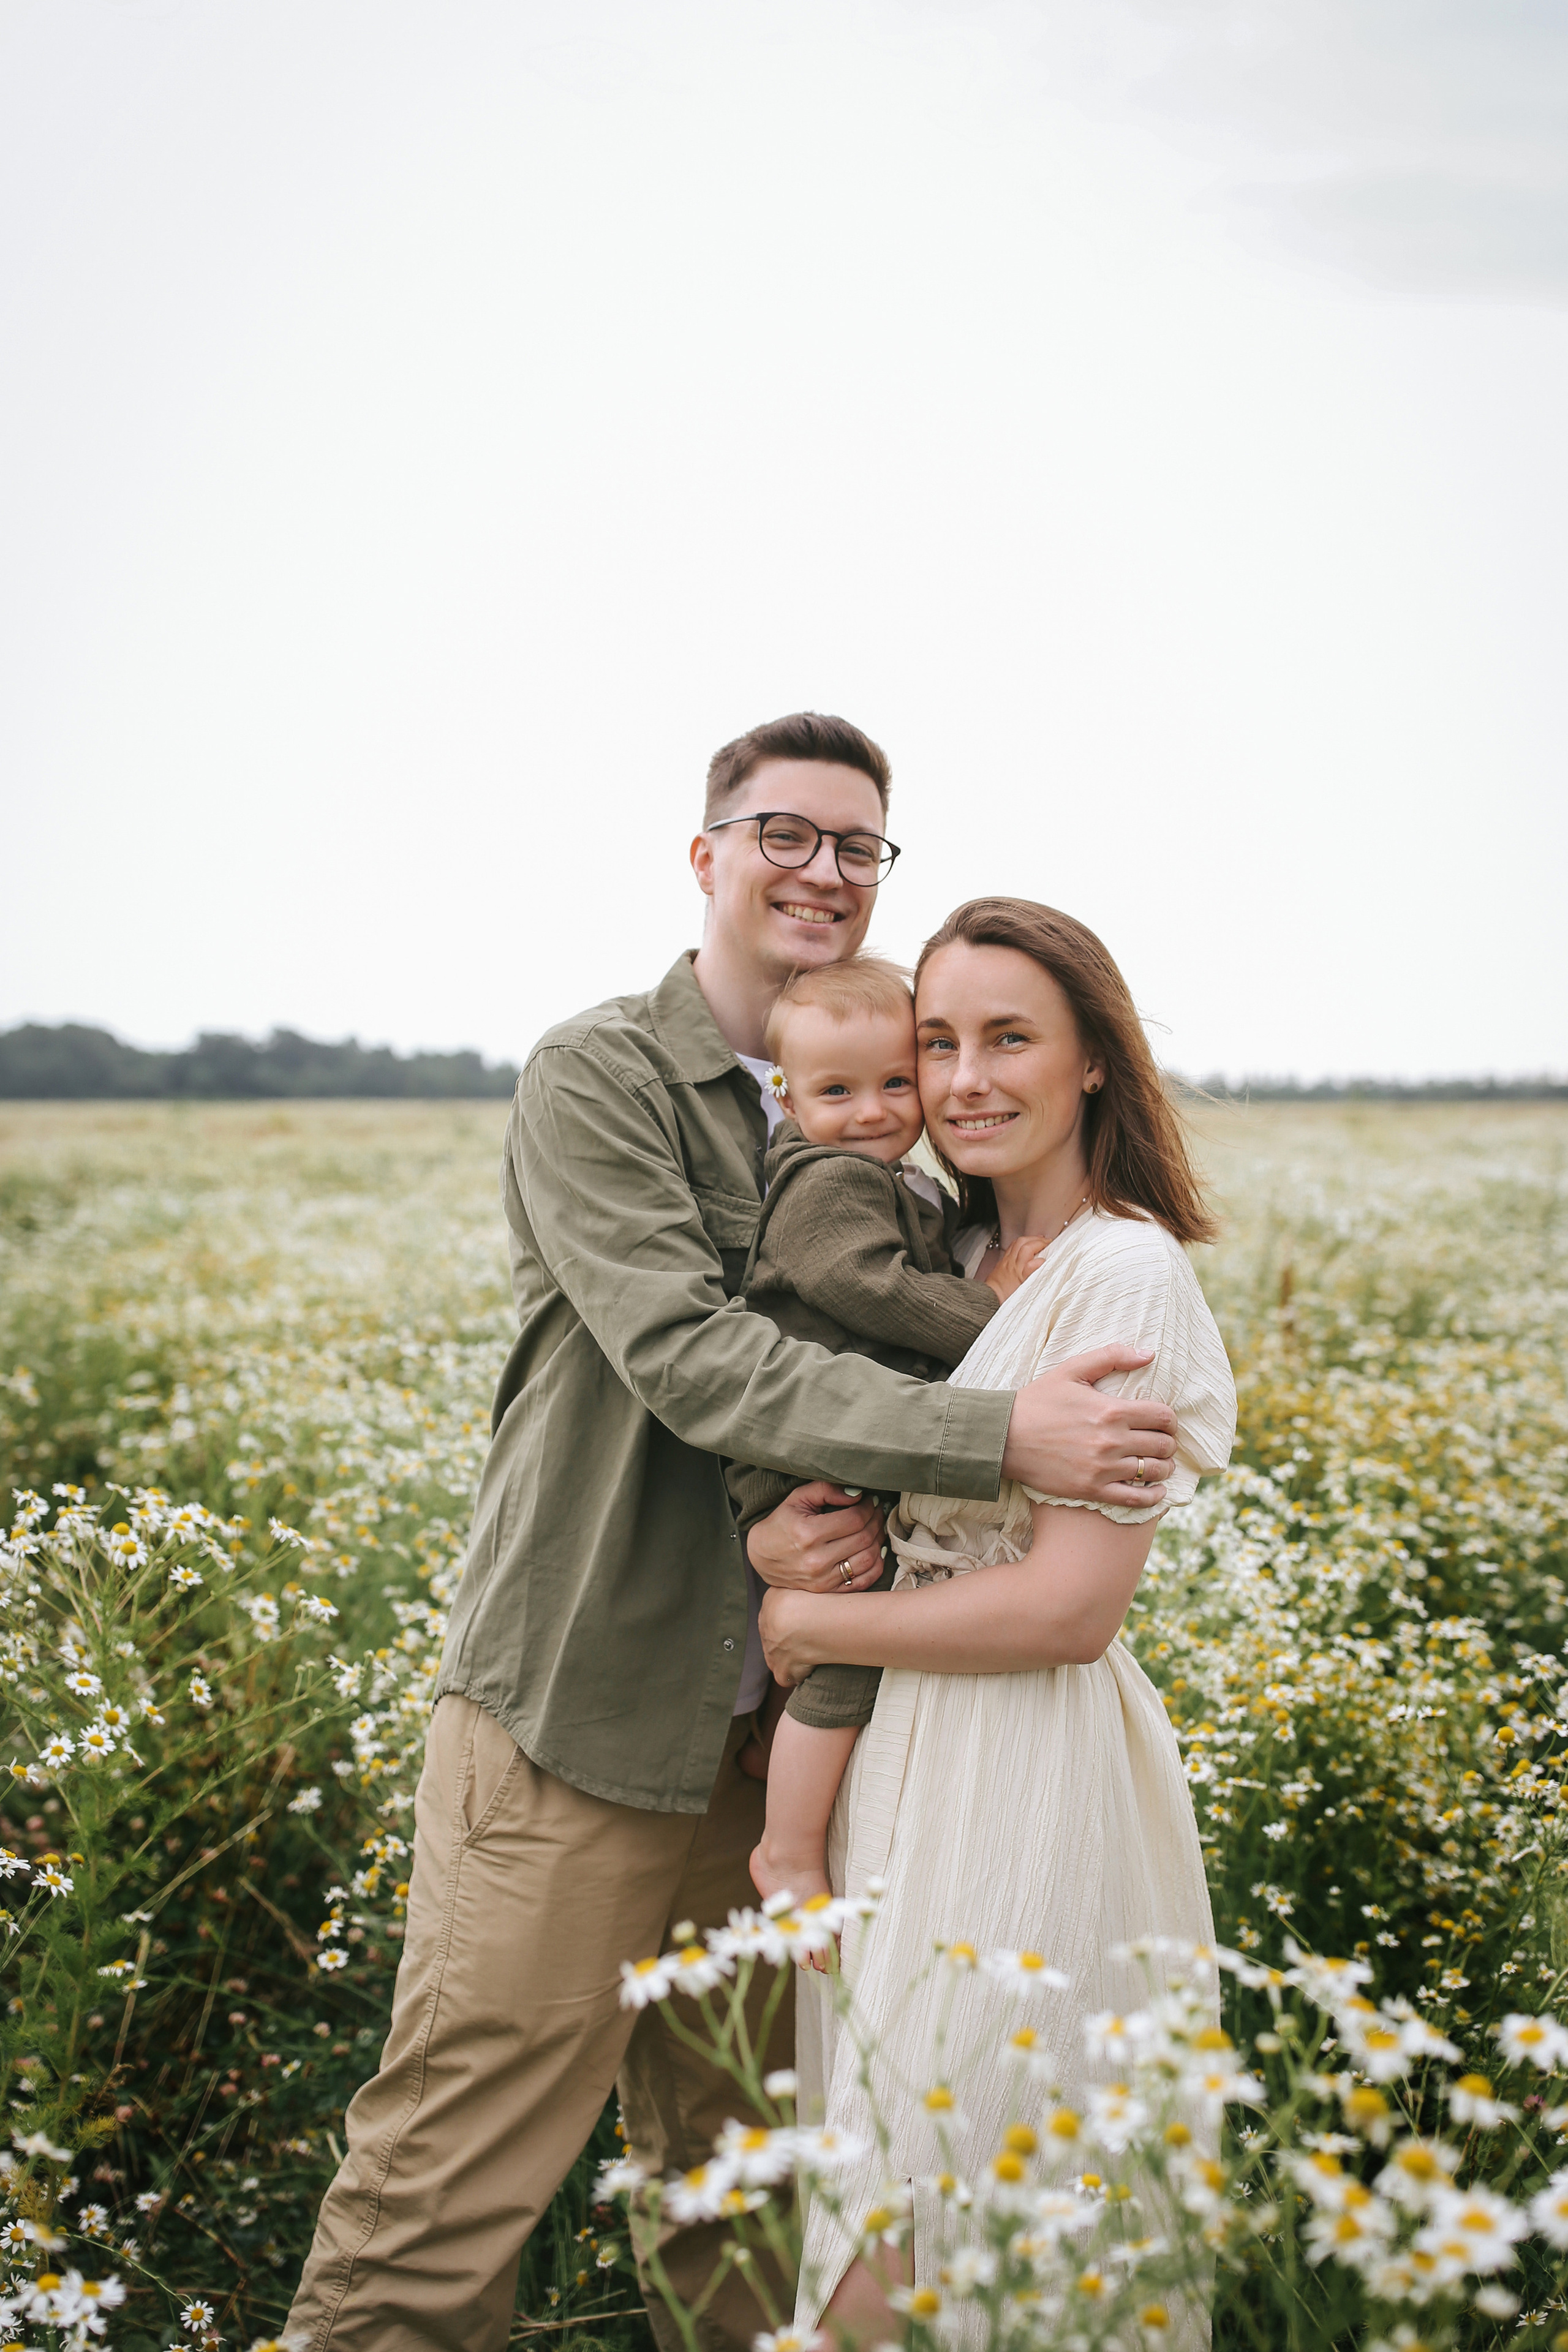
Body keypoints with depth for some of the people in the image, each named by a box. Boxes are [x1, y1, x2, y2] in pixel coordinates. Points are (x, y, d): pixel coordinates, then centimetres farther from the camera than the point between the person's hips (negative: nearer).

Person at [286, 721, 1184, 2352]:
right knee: (448, 2185, -1)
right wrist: (1000, 1437, -27)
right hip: (578, 1724, -5)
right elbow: (687, 1356, -20)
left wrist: (844, 1519, -13)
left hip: (775, 1722, 6)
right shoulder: (598, 1077, -9)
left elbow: (867, 1378, 11)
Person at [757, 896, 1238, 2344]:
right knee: (879, 2199, 18)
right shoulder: (967, 1256, 9)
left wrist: (812, 1626, -11)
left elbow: (1070, 1607, -21)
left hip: (1027, 1786, -8)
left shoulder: (1125, 1271, -17)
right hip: (908, 1760, 8)